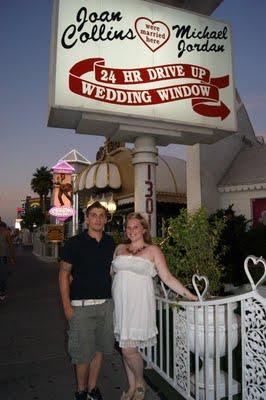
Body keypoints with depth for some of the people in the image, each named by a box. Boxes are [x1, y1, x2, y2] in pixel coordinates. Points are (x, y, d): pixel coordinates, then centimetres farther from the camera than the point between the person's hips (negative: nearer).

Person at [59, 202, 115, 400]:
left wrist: (112, 297, 10)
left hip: (106, 304, 4)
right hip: (82, 305, -4)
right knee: (83, 352, 5)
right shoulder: (75, 243, -8)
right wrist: (67, 305, -9)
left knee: (99, 348, 15)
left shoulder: (110, 243, 5)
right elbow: (64, 274, -5)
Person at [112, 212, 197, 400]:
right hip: (120, 303, 4)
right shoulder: (120, 248, 11)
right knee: (125, 348, 12)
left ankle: (140, 383, 25)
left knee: (129, 349, -4)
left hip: (139, 304, -4)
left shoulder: (152, 250, 0)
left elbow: (168, 278, -3)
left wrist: (189, 294, -9)